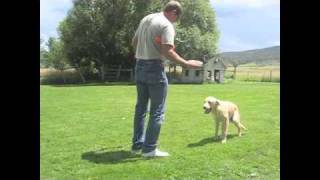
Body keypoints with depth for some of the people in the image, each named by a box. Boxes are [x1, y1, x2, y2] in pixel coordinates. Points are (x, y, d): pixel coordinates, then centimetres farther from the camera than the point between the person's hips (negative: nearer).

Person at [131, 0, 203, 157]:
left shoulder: (145, 19, 13)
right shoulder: (167, 25, -12)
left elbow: (134, 42, 20)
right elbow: (167, 52, -22)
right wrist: (186, 64, -17)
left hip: (139, 66, 8)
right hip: (155, 68, -8)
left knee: (141, 108, 15)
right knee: (157, 111, 0)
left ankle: (137, 144, 22)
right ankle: (149, 148, 3)